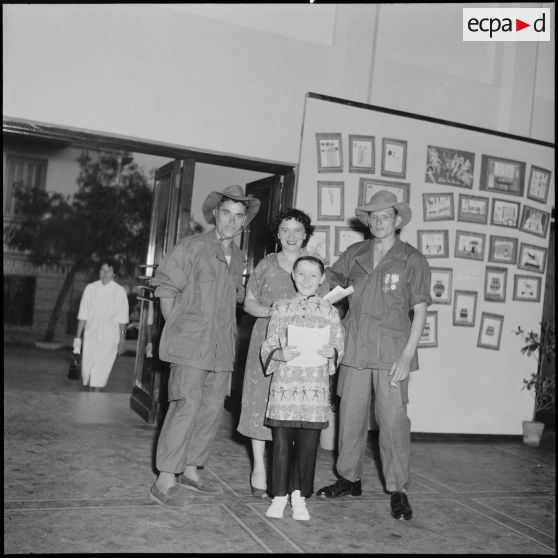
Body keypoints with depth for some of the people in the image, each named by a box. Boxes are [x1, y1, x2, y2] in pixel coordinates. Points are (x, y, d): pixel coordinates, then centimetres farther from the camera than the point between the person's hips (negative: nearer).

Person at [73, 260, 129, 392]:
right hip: (90, 336, 3)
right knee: (87, 370, 5)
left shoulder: (119, 291, -2)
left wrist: (122, 340, 0)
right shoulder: (90, 288, 5)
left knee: (100, 372, -8)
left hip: (109, 338, -3)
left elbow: (122, 319, 1)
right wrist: (78, 337, 6)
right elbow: (82, 315, 8)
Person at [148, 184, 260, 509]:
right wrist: (178, 326, -6)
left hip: (222, 348, 7)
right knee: (186, 406, -10)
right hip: (191, 345, -7)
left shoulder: (238, 258, 14)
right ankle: (165, 480, -2)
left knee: (212, 409, 10)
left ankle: (190, 470, 25)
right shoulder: (193, 247, -5)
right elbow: (165, 286, -5)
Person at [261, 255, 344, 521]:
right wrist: (281, 354, -15)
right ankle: (279, 495, 19)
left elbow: (339, 347, 10)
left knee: (308, 442, 2)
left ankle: (299, 495, 19)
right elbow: (268, 347, 5)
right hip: (284, 383, 0)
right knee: (281, 441, 2)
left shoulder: (329, 311, 8)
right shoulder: (281, 308, 7)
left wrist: (330, 352, -11)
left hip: (315, 387, 0)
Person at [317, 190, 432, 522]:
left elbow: (420, 310, -3)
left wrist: (407, 355, -10)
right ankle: (350, 479, 28)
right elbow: (328, 282, 20)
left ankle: (398, 491, 12)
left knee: (394, 421, -3)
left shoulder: (412, 260, -1)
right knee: (351, 416, 11)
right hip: (355, 350, 4)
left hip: (392, 353, -3)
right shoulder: (355, 254, 9)